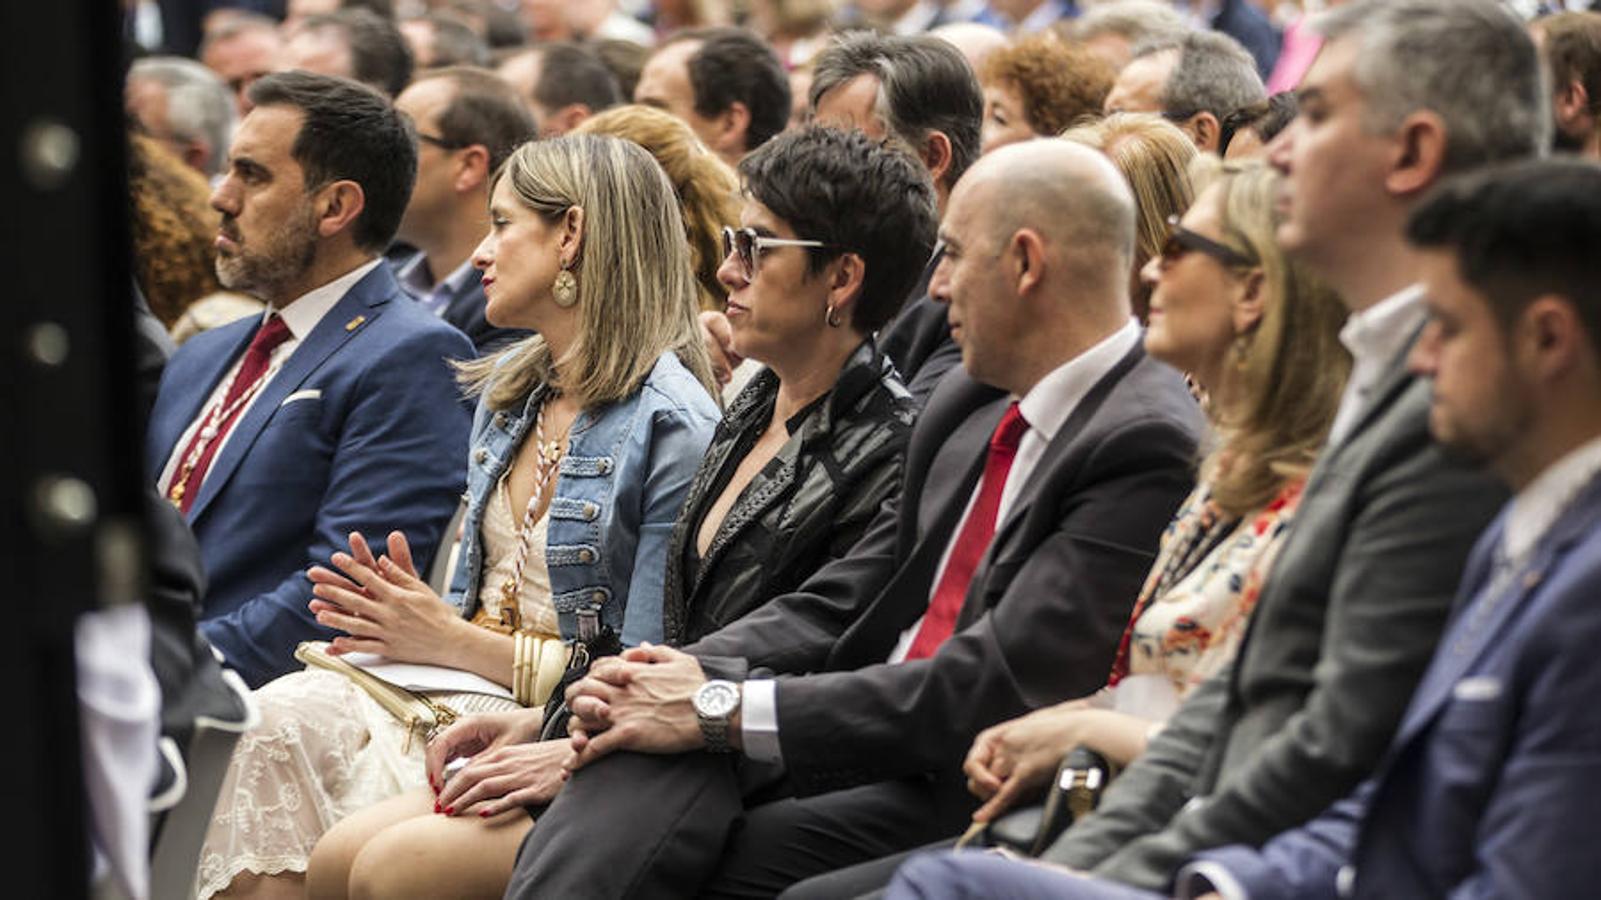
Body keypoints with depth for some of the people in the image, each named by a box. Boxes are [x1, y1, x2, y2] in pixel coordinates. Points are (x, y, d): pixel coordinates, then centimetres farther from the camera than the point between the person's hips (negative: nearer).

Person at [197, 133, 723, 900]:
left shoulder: (672, 426, -12)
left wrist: (454, 642, -11)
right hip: (458, 677, 7)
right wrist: (408, 615, -1)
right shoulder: (507, 390, 15)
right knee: (276, 719, -21)